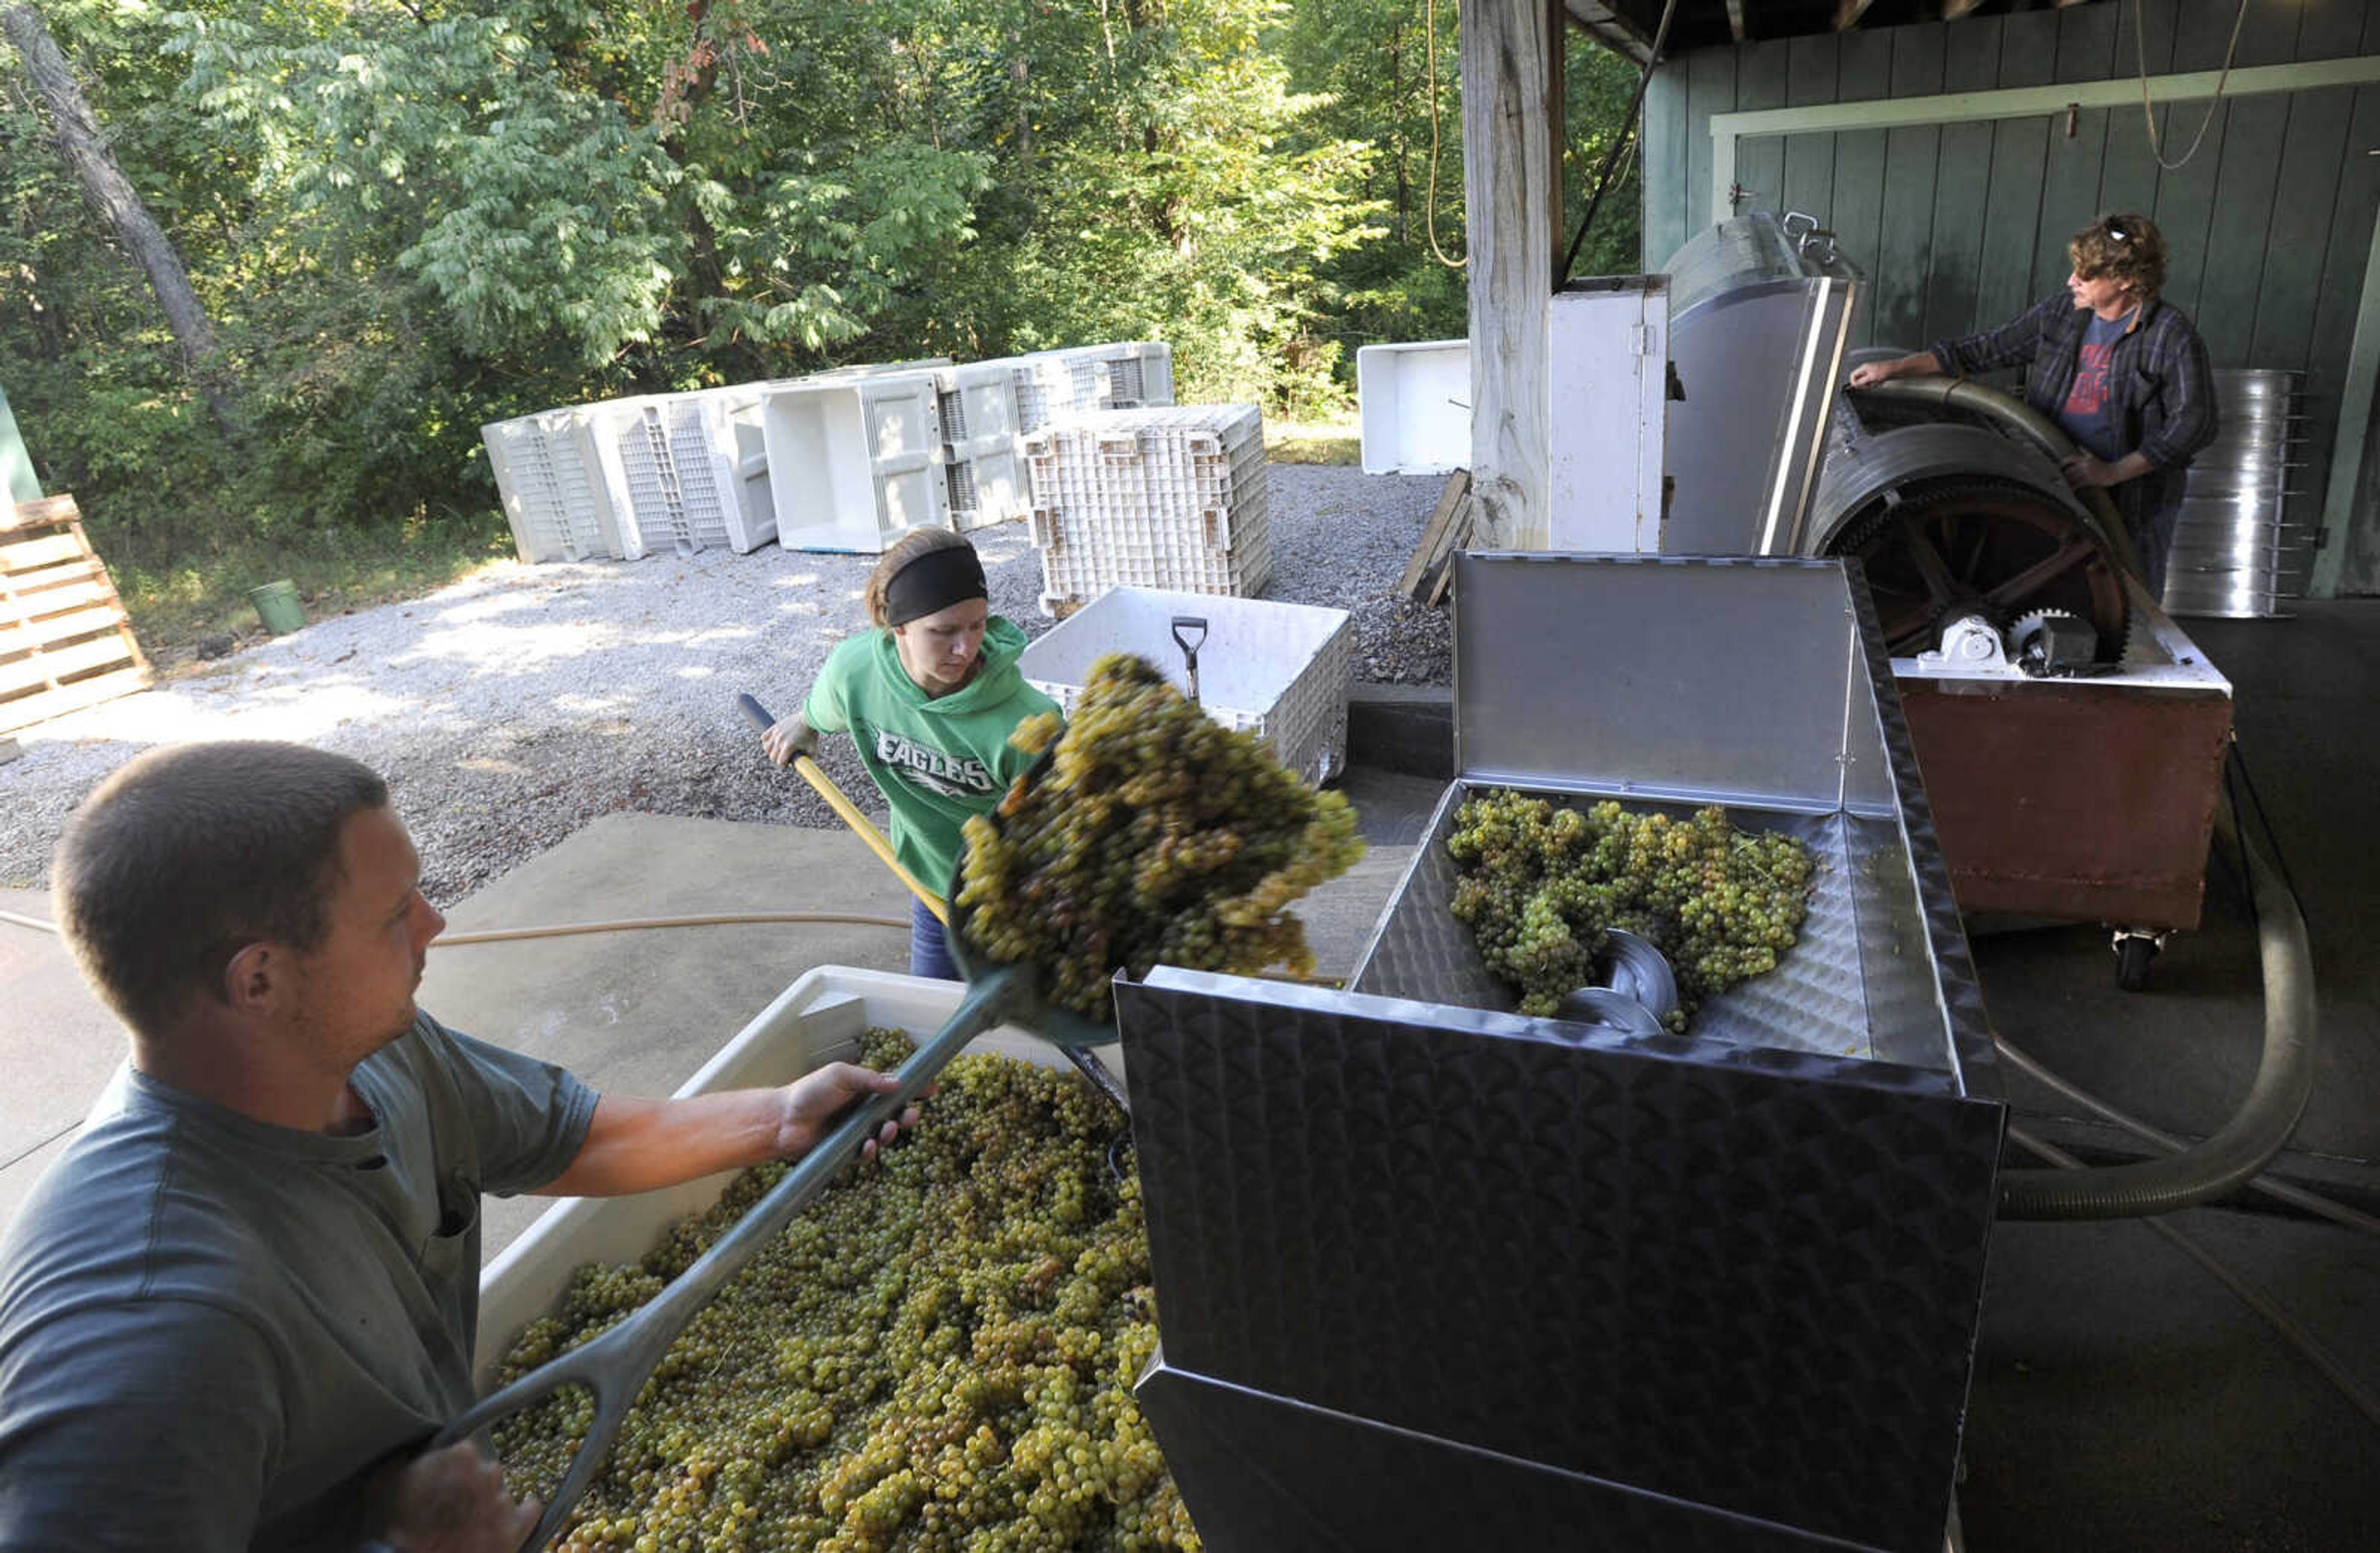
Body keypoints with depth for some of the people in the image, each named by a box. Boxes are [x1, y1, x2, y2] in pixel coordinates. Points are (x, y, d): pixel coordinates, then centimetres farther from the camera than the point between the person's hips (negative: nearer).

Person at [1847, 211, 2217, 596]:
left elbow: (2194, 423, -15)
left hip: (2135, 506, -4)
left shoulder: (2172, 337, -11)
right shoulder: (2060, 315, 5)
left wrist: (2114, 471, -23)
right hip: (2055, 489, 5)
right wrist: (1895, 368, 2)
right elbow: (1984, 349, 8)